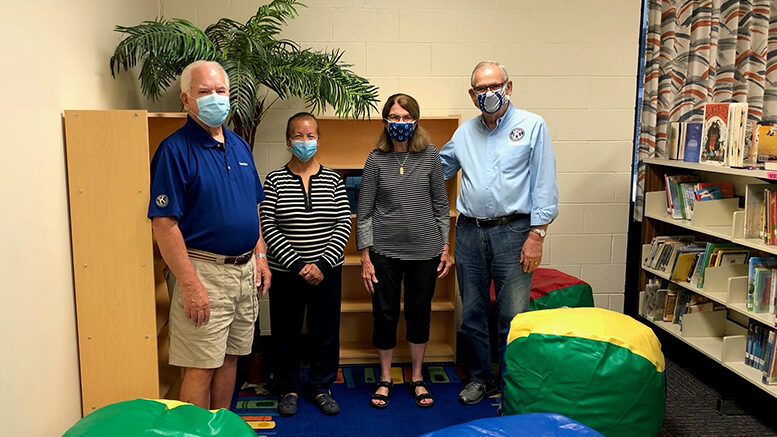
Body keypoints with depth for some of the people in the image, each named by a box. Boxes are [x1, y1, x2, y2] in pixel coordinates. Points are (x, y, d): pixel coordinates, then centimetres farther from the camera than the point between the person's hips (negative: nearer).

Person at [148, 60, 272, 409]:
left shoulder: (239, 146, 12)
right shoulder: (175, 150, -11)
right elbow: (163, 223, -17)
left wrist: (260, 256, 12)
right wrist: (190, 285, -20)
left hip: (245, 269, 7)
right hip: (204, 271, -7)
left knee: (230, 356, 17)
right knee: (201, 367, -1)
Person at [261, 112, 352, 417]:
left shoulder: (333, 180, 2)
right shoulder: (274, 180, -2)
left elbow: (344, 224, -3)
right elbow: (268, 227, -8)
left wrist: (322, 264, -14)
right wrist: (298, 265, -16)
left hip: (327, 271, 1)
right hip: (285, 272, -1)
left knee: (326, 331, 10)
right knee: (286, 332, 10)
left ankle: (321, 387, 30)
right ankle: (289, 389, 30)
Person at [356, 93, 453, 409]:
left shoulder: (430, 156, 1)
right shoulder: (376, 160, -2)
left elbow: (441, 205, 6)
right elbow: (364, 213, -1)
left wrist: (445, 247, 4)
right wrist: (365, 257, -4)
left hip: (425, 250, 1)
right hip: (385, 251, -1)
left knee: (420, 313, 12)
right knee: (385, 314, 7)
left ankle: (417, 378, 30)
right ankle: (385, 379, 27)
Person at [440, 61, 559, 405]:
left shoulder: (532, 126, 0)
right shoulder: (464, 133, 13)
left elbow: (544, 185, -5)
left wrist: (536, 235, -11)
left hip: (512, 231, -4)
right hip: (469, 232, 5)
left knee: (513, 318, -1)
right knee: (472, 314, 12)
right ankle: (481, 378, 30)